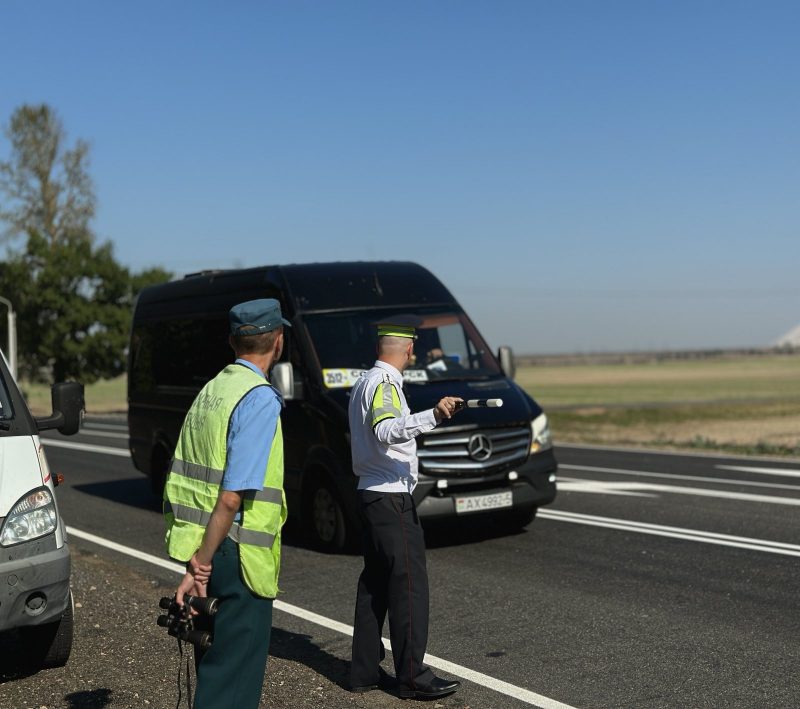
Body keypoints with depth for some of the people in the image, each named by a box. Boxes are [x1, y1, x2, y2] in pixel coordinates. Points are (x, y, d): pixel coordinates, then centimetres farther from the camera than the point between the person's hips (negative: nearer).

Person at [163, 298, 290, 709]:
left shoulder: (211, 391, 11)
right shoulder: (260, 400, -15)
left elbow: (184, 474, 11)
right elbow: (233, 497, -21)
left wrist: (198, 559, 11)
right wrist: (200, 565, -16)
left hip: (204, 548, 9)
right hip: (237, 554, -8)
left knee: (215, 664, 20)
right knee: (235, 675, 0)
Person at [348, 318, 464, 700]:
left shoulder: (364, 382, 16)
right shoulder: (384, 384, -15)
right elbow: (386, 431, -35)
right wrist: (433, 416, -48)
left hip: (370, 494, 10)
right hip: (392, 497, -10)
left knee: (375, 582, 12)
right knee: (409, 583, -7)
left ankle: (365, 670, 16)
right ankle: (413, 676, -4)